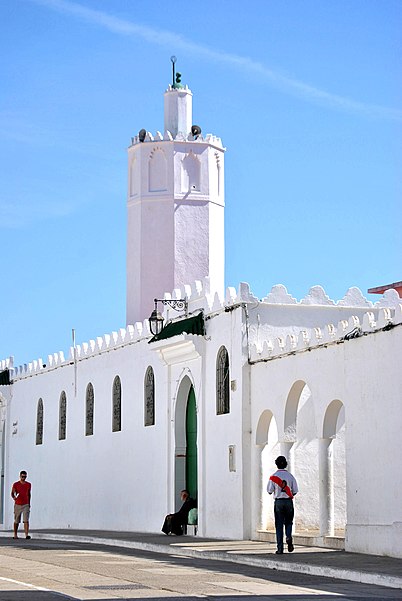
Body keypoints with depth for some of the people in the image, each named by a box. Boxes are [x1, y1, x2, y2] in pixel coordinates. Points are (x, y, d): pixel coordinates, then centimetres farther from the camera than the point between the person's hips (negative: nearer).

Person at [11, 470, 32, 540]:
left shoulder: (28, 484, 7)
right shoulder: (15, 484, -1)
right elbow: (12, 493, 0)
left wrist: (29, 503, 18)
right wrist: (14, 497, -22)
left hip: (26, 505, 1)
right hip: (17, 504, -1)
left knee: (26, 520, -12)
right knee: (16, 521, 9)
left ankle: (27, 534, -20)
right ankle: (15, 534, 23)